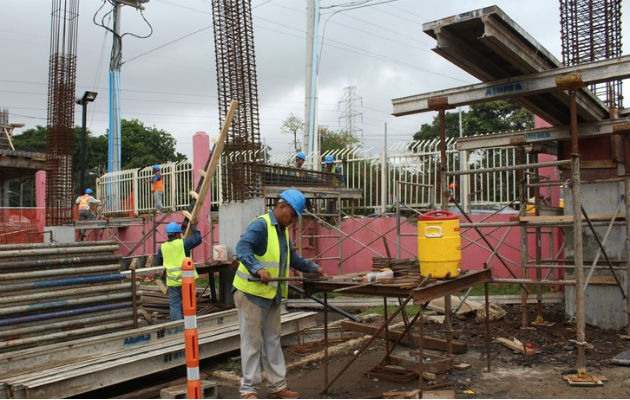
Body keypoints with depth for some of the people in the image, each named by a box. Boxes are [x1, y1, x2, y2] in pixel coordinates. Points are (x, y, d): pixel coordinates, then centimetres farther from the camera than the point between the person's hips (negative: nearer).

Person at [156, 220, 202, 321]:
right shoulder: (183, 243, -8)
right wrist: (193, 227, 9)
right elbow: (198, 239, -2)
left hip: (172, 282, 2)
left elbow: (158, 263, 13)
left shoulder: (162, 247, 3)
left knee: (174, 305, 8)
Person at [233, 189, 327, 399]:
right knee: (252, 342, 0)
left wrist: (313, 267, 20)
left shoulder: (282, 230, 14)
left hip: (272, 295, 9)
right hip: (252, 293, -9)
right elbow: (242, 248, -31)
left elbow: (292, 257, 27)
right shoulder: (261, 225, -16)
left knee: (272, 340, 14)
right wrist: (257, 268, -45)